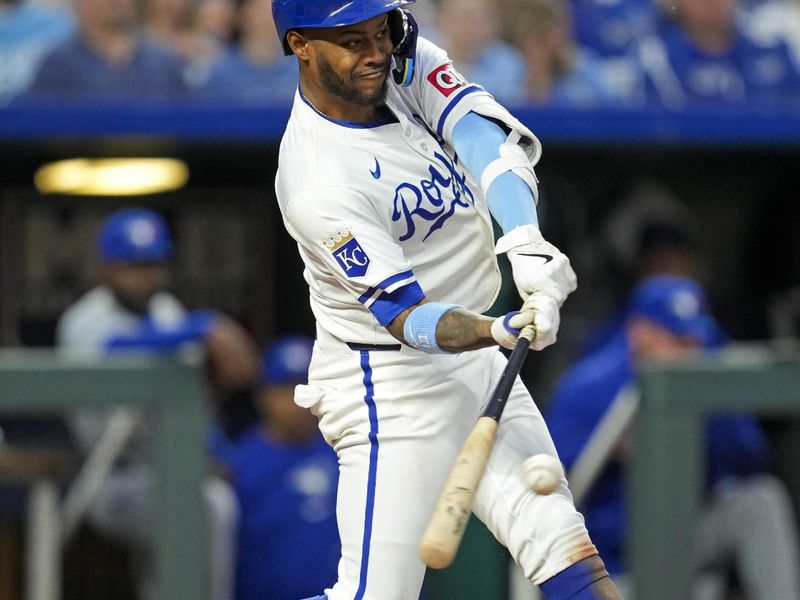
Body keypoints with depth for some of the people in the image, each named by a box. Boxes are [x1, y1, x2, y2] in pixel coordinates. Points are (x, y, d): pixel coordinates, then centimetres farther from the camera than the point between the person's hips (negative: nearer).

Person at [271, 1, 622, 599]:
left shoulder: (410, 67, -3)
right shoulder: (316, 185, -24)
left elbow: (492, 140, -21)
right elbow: (406, 318, -27)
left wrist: (527, 241, -39)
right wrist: (500, 331, -47)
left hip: (478, 366, 7)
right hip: (392, 385, -7)